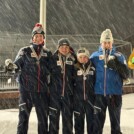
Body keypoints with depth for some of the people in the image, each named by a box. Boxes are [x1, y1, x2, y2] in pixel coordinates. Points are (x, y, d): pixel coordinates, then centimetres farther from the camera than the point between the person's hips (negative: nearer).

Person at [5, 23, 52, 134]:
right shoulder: (25, 51, 2)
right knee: (24, 116, 1)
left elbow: (51, 69, 16)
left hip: (42, 91, 3)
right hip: (27, 90, -3)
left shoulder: (47, 53, 10)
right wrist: (11, 65, -28)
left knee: (43, 118, 11)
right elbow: (17, 65, -10)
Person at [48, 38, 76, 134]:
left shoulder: (73, 59, 6)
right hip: (55, 92, -1)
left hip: (68, 93, 2)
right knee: (54, 116, 6)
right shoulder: (53, 58, 1)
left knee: (68, 117, 9)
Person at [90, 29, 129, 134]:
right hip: (99, 94, 1)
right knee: (98, 121, 10)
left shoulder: (119, 56, 1)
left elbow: (126, 75, -5)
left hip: (115, 94, 0)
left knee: (115, 121, 12)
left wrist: (116, 63, -18)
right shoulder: (94, 56, 4)